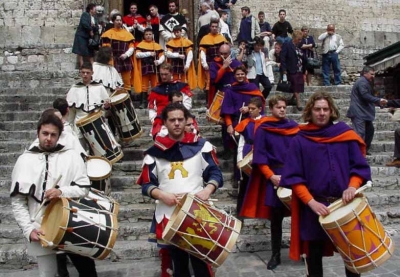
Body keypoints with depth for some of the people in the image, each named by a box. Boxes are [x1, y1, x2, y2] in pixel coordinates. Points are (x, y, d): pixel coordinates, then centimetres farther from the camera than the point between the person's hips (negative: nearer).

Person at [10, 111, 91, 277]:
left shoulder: (71, 156, 0)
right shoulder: (24, 160, 2)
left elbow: (84, 188, -3)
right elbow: (17, 201, 2)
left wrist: (62, 191, -21)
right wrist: (28, 229, -8)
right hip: (42, 231, 0)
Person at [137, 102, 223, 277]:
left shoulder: (201, 146, 3)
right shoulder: (154, 152, 3)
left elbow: (215, 173, 4)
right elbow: (146, 184, 5)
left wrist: (207, 190, -14)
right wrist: (162, 195, -14)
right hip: (168, 217, 1)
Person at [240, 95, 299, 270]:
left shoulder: (293, 127, 8)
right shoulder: (263, 129, -1)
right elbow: (259, 157, -3)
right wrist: (271, 176, -12)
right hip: (274, 176, -2)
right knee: (276, 216, 3)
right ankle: (276, 255, 14)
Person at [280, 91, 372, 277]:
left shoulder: (345, 135, 4)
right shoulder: (299, 141, -1)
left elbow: (360, 167, 4)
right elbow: (293, 177, -4)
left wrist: (352, 187, -15)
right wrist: (311, 202, -15)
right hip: (314, 207, -1)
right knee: (314, 253, 9)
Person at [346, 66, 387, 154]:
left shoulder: (366, 82, 22)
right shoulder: (362, 82, -12)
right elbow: (365, 96, -22)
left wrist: (378, 103, 19)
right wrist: (378, 100, -21)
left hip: (363, 112, 12)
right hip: (358, 113, -12)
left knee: (370, 130, 17)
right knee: (360, 133, -15)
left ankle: (365, 150, 24)